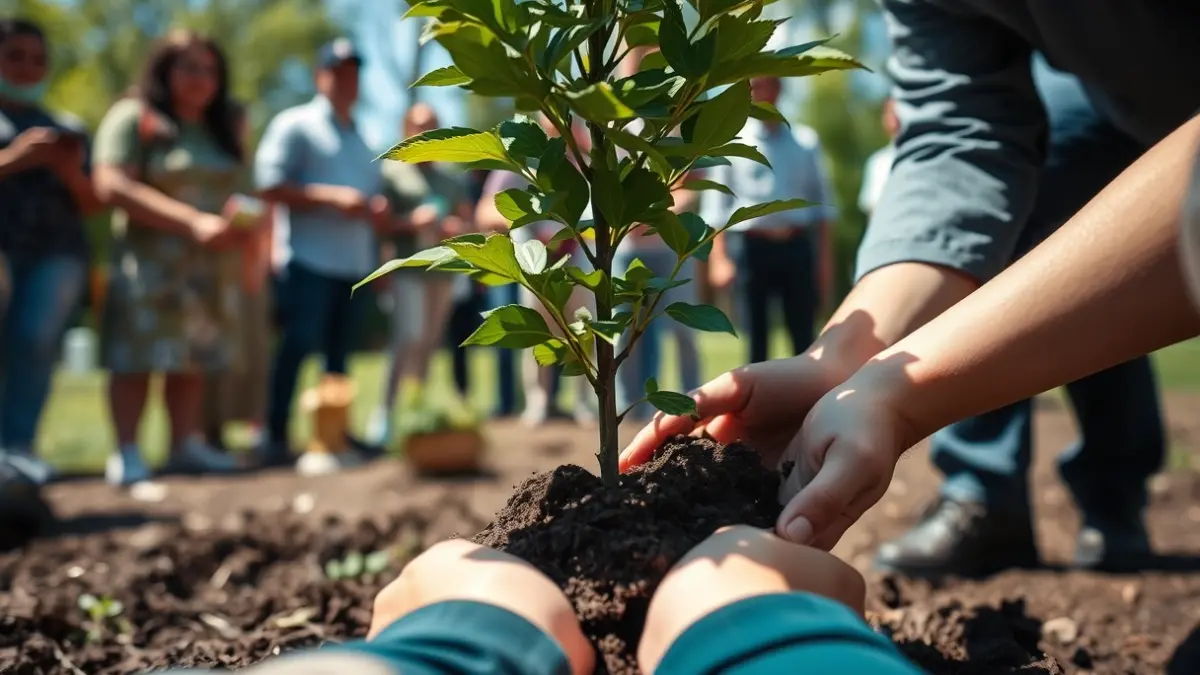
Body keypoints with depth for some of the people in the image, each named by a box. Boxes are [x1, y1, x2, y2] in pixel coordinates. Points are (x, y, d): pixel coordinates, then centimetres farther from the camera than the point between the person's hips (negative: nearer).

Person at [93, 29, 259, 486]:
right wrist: (192, 223, -19)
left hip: (212, 262, 5)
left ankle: (186, 445, 12)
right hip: (150, 260, -5)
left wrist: (241, 225, -1)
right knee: (138, 358, -7)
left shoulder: (225, 128, 17)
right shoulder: (133, 118, -2)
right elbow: (112, 186, -14)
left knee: (194, 359, 6)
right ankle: (126, 454, -2)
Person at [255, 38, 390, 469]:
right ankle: (276, 441, -3)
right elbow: (269, 185, -11)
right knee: (296, 349, -8)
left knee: (340, 356, 9)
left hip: (356, 265, 7)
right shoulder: (295, 125, 0)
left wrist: (380, 210, 2)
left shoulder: (362, 140, 22)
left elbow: (376, 198, 26)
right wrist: (333, 197, -17)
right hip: (309, 261, -7)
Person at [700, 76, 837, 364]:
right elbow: (715, 207, 1)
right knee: (756, 339, 3)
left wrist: (825, 259, 7)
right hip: (751, 245, -2)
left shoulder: (805, 141, 10)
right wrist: (719, 258, -8)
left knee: (804, 338, 1)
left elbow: (822, 203, 12)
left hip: (796, 245, 2)